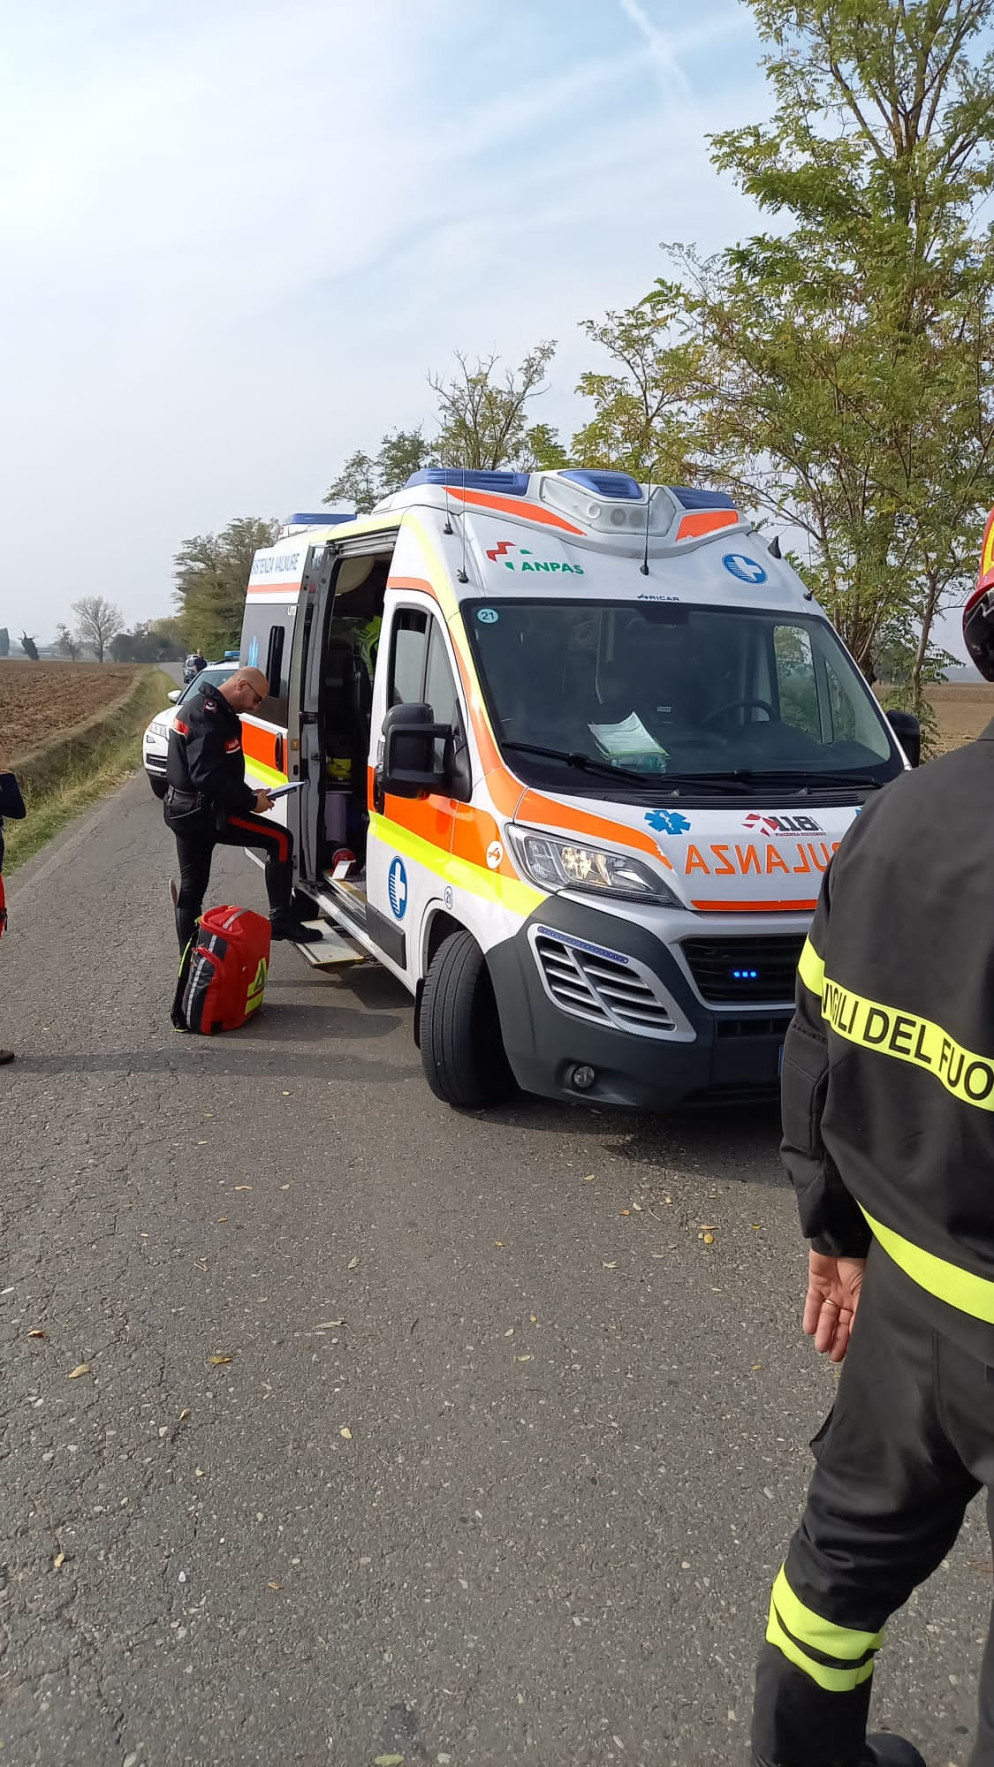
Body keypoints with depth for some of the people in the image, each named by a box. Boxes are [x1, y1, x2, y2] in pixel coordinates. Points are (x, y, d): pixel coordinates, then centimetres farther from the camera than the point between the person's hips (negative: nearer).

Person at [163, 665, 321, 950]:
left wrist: (247, 795, 10)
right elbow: (208, 777, -29)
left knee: (191, 888, 15)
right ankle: (281, 920, -1)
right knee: (280, 839, -5)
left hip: (183, 810, 11)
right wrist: (251, 801, -19)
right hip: (203, 812, -11)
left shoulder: (202, 707, 15)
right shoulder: (209, 717, -20)